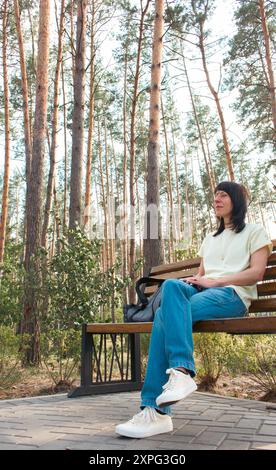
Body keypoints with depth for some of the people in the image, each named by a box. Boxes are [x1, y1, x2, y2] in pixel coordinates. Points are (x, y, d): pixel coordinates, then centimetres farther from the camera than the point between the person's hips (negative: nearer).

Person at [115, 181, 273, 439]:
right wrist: (194, 280, 1)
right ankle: (181, 370, -42)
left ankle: (164, 396, -38)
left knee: (165, 314, -31)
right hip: (203, 291, 5)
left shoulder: (255, 231, 15)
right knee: (172, 286, -32)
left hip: (232, 295, -5)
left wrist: (214, 280, -11)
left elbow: (257, 273, 0)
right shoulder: (210, 239, 34)